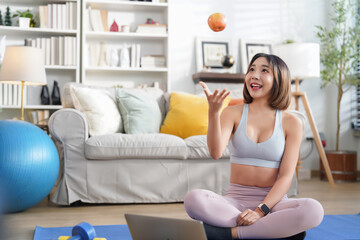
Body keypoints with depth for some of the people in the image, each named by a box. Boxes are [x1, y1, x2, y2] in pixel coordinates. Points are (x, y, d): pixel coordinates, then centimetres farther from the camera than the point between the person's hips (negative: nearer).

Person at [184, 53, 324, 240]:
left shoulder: (291, 123, 2)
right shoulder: (233, 113, 4)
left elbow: (286, 176, -4)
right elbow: (216, 152, -14)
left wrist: (260, 210, -18)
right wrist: (213, 112, -29)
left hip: (272, 200, 0)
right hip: (235, 200, 1)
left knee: (314, 210, -31)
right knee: (193, 199, -30)